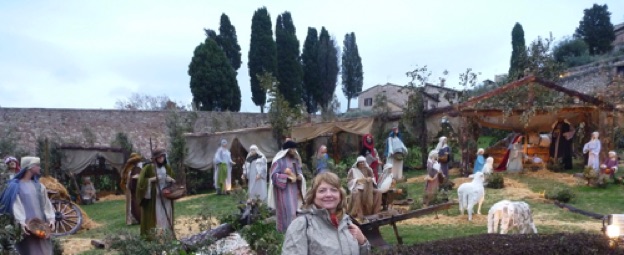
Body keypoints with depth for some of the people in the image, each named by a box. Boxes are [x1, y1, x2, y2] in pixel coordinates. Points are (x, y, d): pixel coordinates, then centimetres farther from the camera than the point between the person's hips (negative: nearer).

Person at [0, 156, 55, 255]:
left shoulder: (39, 185, 15)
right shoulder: (16, 186, 2)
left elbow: (46, 203, 9)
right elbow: (16, 205, -8)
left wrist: (51, 219, -5)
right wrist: (21, 222, -22)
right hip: (27, 227, -4)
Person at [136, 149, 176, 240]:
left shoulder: (168, 167, 10)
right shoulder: (149, 168, -5)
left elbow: (173, 180, 18)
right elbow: (142, 181, -6)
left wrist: (171, 180, -4)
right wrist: (152, 179, -18)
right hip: (154, 196, -4)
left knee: (166, 214, 5)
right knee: (155, 215, -7)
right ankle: (152, 234, -4)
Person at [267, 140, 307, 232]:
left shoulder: (295, 159, 11)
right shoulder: (279, 160, -10)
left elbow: (299, 172, 20)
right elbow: (274, 175, -13)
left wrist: (299, 177, -4)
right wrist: (288, 177, -21)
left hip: (294, 190, 7)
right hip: (283, 190, -7)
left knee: (294, 211, 8)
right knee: (286, 211, -8)